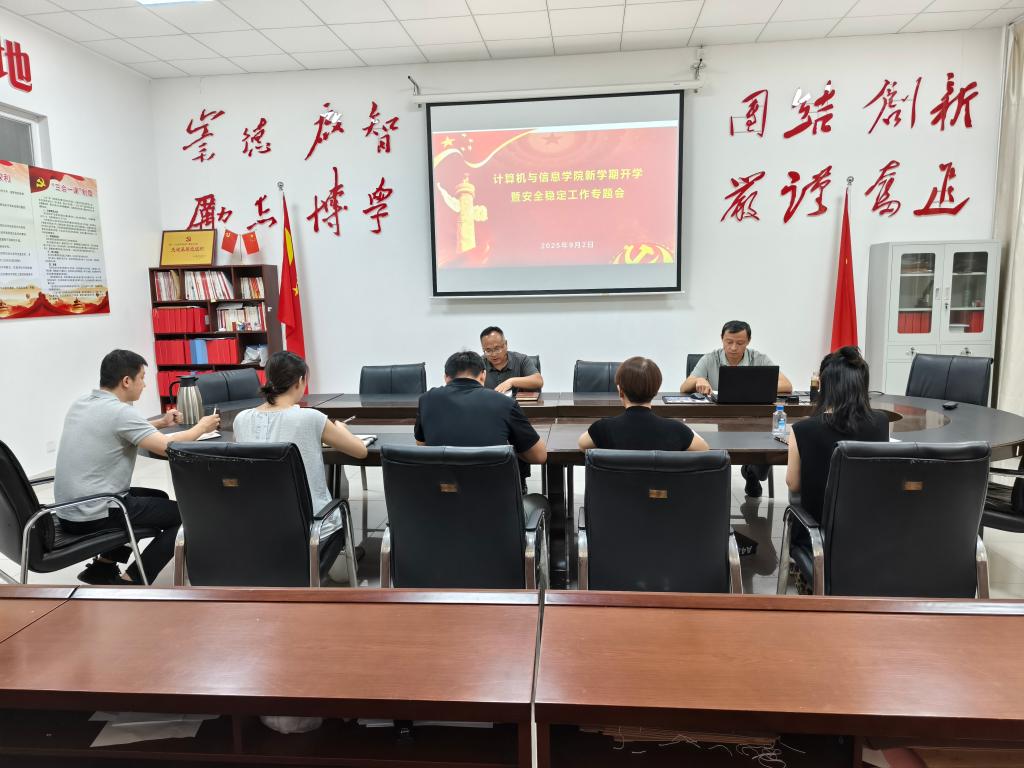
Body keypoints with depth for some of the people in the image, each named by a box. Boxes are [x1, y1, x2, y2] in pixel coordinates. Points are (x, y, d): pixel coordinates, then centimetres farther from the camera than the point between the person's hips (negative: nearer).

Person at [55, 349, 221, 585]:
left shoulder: (81, 403, 6)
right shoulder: (119, 411, -21)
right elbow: (167, 447, -24)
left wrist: (160, 423, 16)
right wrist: (201, 427, -7)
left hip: (69, 511, 9)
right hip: (95, 515, -9)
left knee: (159, 498, 26)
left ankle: (103, 565, 23)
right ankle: (130, 580, -1)